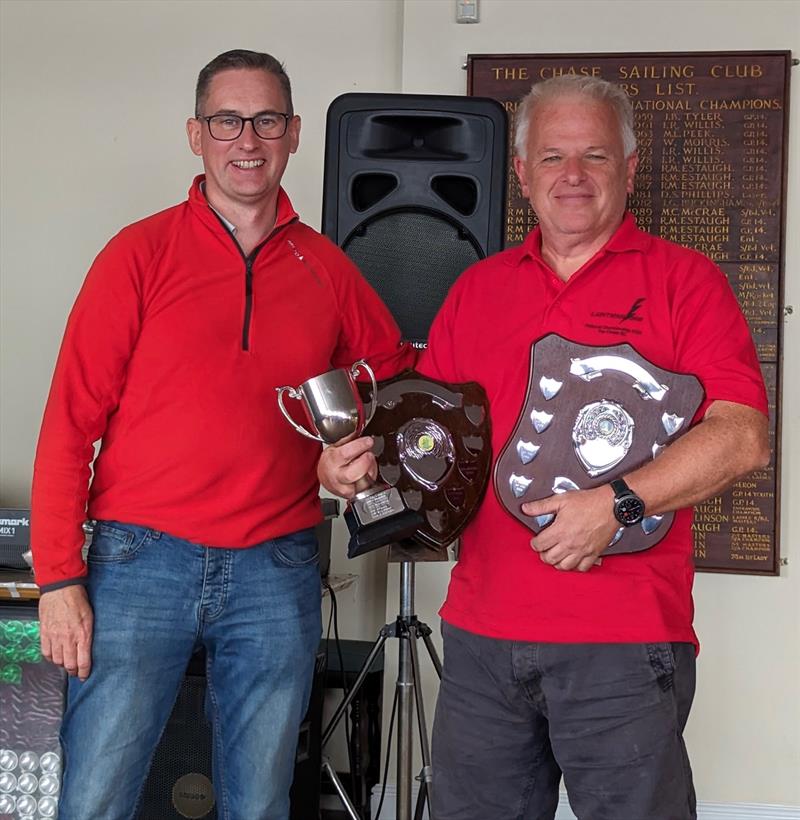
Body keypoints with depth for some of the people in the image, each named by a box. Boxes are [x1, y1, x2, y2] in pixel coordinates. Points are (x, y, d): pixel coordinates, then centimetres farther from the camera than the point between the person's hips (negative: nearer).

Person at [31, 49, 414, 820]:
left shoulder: (327, 269, 8)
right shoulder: (141, 253, -1)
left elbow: (398, 378, 22)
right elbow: (72, 420, -3)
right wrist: (59, 578, -8)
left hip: (277, 573, 3)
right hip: (143, 560, -2)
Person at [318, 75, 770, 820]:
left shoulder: (681, 280, 0)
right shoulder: (476, 289, 14)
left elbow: (742, 437, -11)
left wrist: (617, 504, -21)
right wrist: (355, 459, -3)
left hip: (624, 642, -4)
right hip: (480, 632, 4)